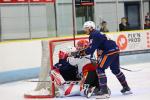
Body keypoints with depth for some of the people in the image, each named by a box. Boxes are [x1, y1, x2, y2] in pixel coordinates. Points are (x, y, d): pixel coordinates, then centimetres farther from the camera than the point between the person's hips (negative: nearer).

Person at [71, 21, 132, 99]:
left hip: (109, 51, -10)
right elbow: (92, 48, 21)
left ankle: (104, 91, -11)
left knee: (100, 69, -6)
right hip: (115, 50, 10)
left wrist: (81, 53, -8)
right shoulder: (97, 33, 19)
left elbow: (91, 49, -17)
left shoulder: (94, 35, -12)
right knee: (115, 70, 22)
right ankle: (126, 88, 33)